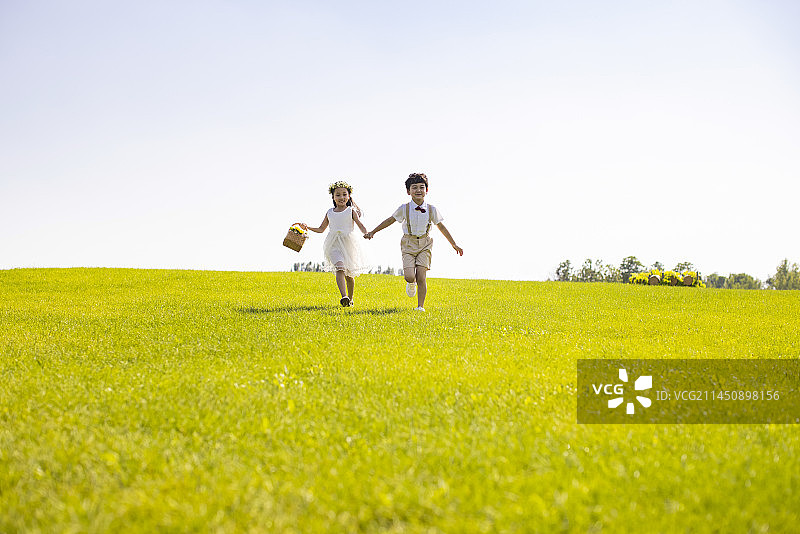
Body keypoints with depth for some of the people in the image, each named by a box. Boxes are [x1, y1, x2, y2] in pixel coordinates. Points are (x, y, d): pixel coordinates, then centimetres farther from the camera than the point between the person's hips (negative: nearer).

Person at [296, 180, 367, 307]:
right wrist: (307, 227, 7)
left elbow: (360, 225, -7)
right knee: (340, 268, -22)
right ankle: (344, 297, -35)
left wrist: (366, 233, -28)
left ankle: (350, 298, 30)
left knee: (349, 274, 8)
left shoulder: (351, 211, 4)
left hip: (348, 243, -1)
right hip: (334, 244, 1)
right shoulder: (330, 212, 12)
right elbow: (321, 229, 21)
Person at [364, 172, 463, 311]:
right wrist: (372, 232, 9)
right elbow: (389, 221, 8)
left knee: (421, 277, -10)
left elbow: (442, 227, 8)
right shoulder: (404, 209, -4)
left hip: (424, 245, 0)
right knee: (409, 276, -14)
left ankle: (420, 306, 1)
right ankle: (411, 283, 24)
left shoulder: (431, 210, -2)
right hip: (409, 244, 0)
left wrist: (454, 245, 12)